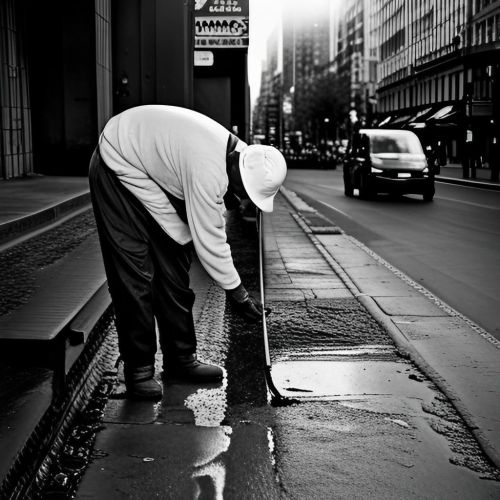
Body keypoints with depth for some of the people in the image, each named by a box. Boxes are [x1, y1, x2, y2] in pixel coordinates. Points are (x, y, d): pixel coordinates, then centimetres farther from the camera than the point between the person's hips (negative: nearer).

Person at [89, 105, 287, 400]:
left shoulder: (240, 155, -10)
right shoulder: (207, 168, -37)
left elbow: (214, 224, 0)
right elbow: (208, 240, -31)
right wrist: (236, 292, -22)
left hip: (158, 176, 9)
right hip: (119, 168, -9)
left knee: (174, 268, 7)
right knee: (134, 274, -11)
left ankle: (181, 358, 16)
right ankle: (138, 369, -2)